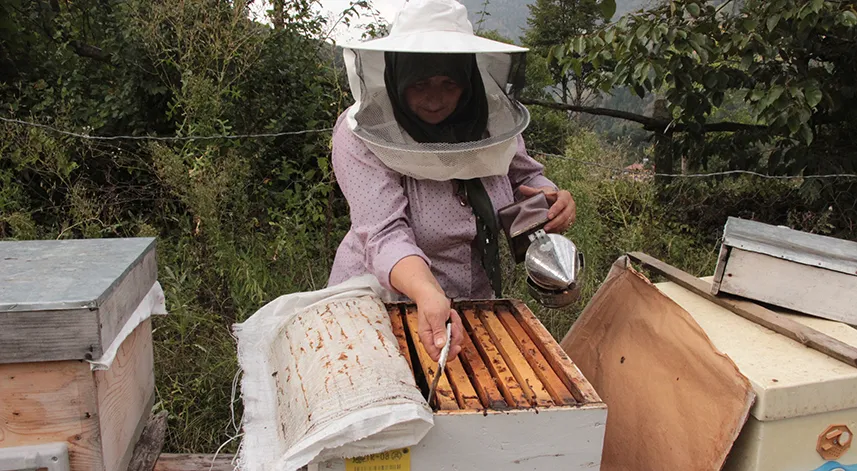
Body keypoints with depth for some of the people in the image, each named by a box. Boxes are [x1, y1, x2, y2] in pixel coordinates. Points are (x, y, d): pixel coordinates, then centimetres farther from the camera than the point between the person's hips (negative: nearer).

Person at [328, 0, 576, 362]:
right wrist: (428, 295, -50)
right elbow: (385, 234, -32)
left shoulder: (491, 122, -7)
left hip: (476, 303, 4)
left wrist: (553, 199, -12)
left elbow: (524, 177, 11)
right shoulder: (361, 136, -21)